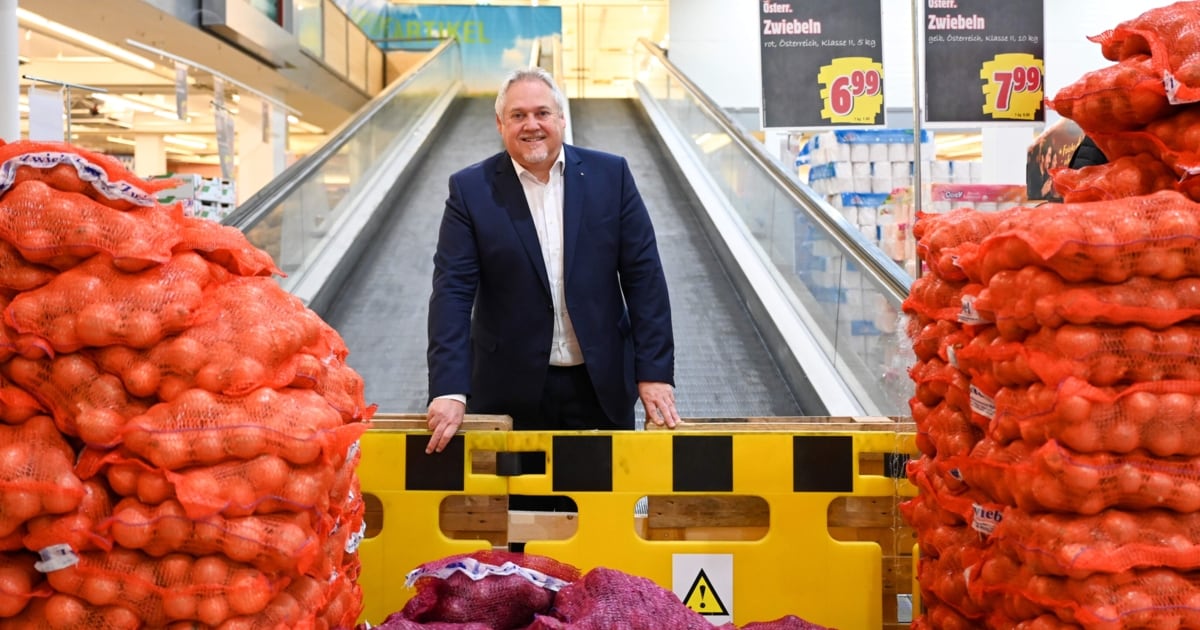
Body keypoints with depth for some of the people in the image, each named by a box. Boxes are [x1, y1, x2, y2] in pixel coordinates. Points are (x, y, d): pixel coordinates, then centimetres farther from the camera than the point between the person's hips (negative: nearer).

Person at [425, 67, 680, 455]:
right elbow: (453, 292, -8)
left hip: (602, 386, 1)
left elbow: (644, 276, -1)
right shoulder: (470, 189, -3)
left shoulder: (610, 175, 0)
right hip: (509, 392, -1)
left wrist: (655, 372, -5)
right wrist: (449, 390, -17)